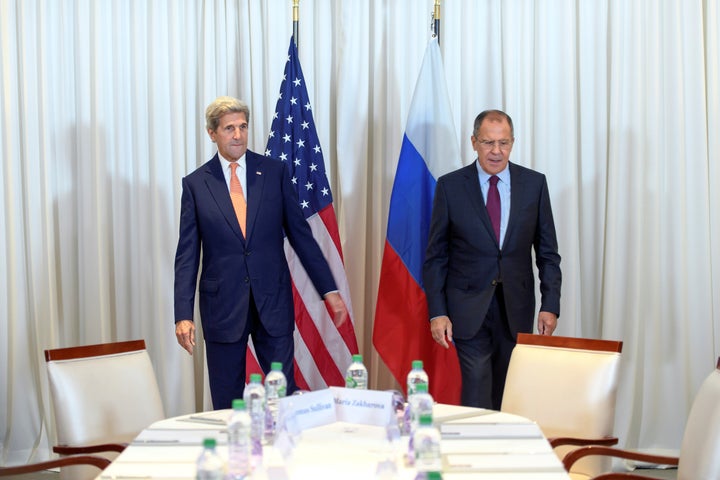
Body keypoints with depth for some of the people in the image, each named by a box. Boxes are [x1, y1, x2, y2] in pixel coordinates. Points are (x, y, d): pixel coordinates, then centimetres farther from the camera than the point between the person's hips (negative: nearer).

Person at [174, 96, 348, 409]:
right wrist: (183, 314, -7)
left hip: (273, 301, 0)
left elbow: (300, 234, 6)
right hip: (222, 306, 0)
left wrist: (329, 290, 2)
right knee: (227, 404, 6)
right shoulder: (195, 184, 2)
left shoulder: (274, 172, 4)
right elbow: (187, 255, 1)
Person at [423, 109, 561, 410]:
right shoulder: (450, 186, 0)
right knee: (477, 391, -7)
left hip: (516, 308, 2)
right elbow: (435, 256, 1)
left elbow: (547, 252, 7)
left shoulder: (534, 184, 4)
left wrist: (550, 305, -2)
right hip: (468, 309, -2)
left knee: (506, 395, 7)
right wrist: (437, 312, -6)